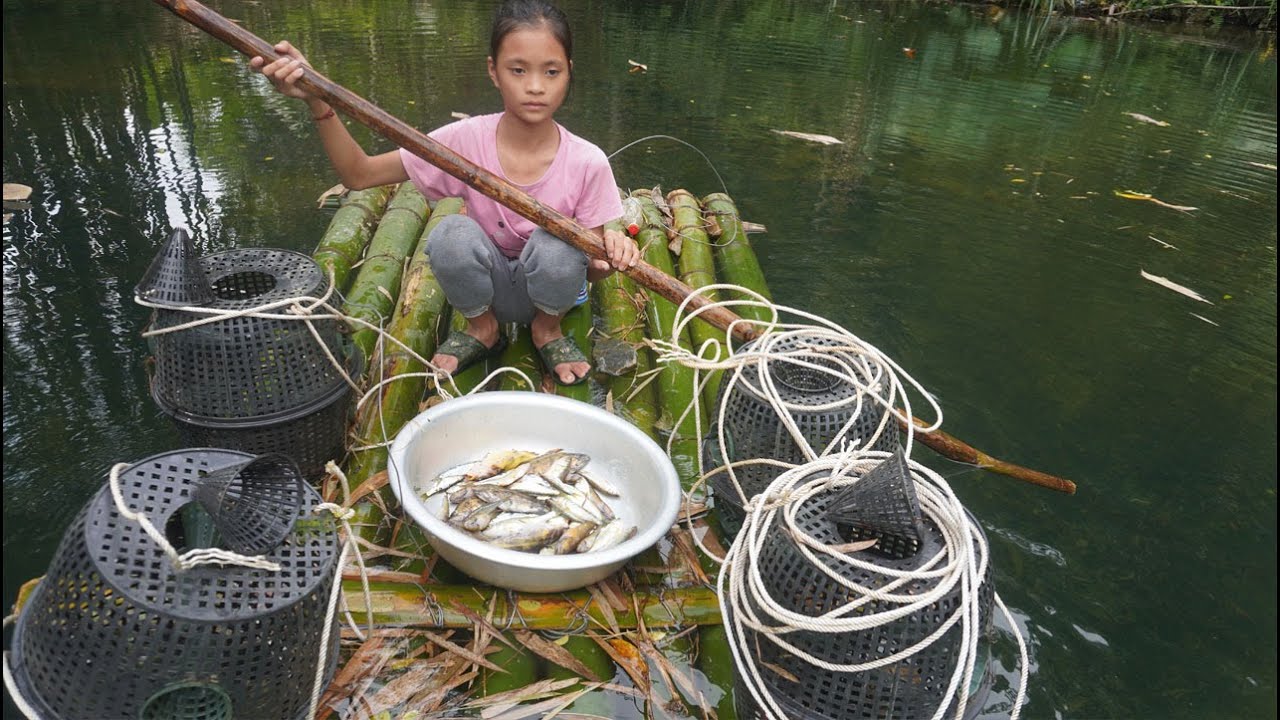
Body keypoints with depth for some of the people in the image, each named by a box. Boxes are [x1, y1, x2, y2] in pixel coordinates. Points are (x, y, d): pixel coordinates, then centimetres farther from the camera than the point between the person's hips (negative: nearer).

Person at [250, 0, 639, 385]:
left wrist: (610, 257, -36)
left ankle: (547, 330, 0)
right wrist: (318, 101, -30)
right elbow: (358, 173, -15)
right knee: (451, 233, -31)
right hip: (486, 288, 1)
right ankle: (481, 328, 0)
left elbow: (591, 270, -12)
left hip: (547, 291, 0)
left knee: (555, 245, -33)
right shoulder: (467, 140, -18)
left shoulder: (587, 164, -20)